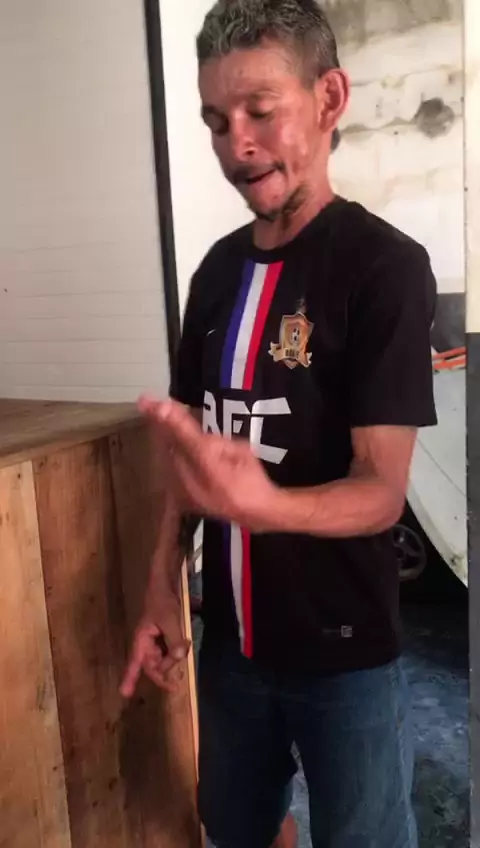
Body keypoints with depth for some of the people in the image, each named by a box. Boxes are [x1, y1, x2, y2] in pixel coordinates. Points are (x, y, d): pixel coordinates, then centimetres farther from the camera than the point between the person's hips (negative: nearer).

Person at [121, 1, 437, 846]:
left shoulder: (384, 266, -16)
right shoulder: (219, 269, 2)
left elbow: (381, 490, -20)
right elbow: (191, 441, 7)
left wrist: (260, 503, -39)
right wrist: (162, 586, 1)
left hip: (344, 652, -5)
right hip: (231, 636, 6)